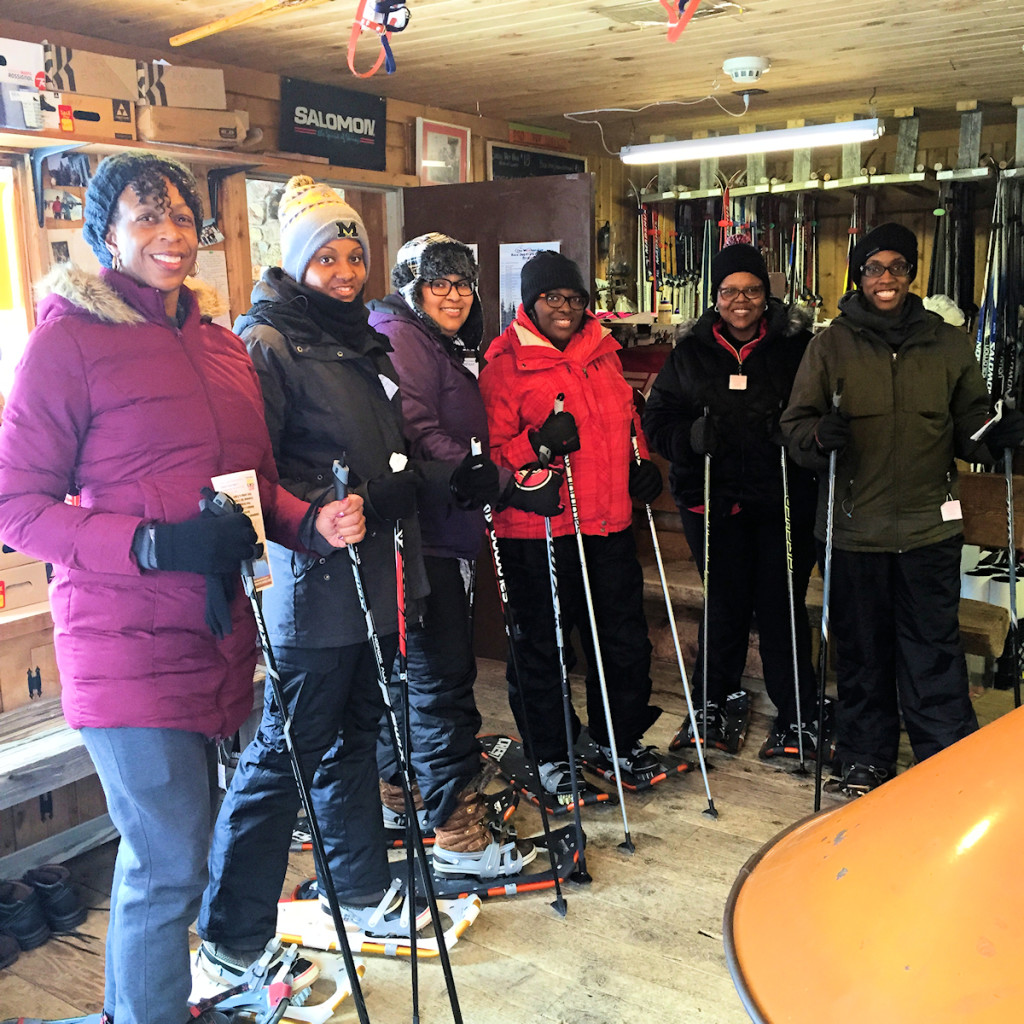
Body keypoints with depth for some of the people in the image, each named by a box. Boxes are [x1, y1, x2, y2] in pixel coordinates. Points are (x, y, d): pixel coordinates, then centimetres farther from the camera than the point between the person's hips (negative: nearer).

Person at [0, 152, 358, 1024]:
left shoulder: (222, 346, 13)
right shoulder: (70, 338, -8)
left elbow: (255, 482, 19)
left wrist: (312, 522, -2)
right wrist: (155, 545, -23)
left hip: (212, 639, 7)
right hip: (126, 649, -7)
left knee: (166, 847, 21)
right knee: (170, 865, -4)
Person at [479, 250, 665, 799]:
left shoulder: (601, 351, 12)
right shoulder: (504, 363, -8)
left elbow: (627, 417, 27)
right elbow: (492, 455, -11)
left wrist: (642, 463, 12)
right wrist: (538, 443, -27)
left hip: (609, 523, 6)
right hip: (536, 531, -6)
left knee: (624, 636, 15)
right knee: (543, 645, 5)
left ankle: (619, 737, 35)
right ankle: (550, 754, 24)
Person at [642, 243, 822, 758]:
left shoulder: (795, 343, 2)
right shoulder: (690, 350, 7)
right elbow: (657, 419, 5)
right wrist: (690, 435, -15)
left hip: (783, 498, -1)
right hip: (713, 497, 1)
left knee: (782, 604, 1)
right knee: (726, 604, 9)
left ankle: (798, 716, 17)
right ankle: (715, 704, 28)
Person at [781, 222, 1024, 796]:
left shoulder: (948, 344, 8)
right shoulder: (833, 344, 3)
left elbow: (968, 423, 14)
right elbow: (795, 423, 1)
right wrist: (819, 436, -21)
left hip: (929, 525, 1)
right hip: (856, 526, 0)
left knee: (934, 651, 2)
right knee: (862, 650, 10)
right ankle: (864, 759, 26)